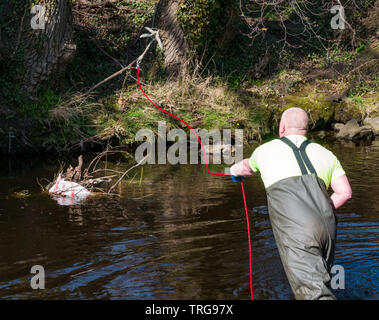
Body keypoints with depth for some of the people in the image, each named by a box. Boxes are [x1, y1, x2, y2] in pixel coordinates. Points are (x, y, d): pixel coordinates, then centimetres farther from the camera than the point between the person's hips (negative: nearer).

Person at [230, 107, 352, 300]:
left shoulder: (266, 149, 22)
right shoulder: (325, 153, 24)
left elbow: (248, 167, 46)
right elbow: (345, 192, 13)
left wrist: (235, 170, 70)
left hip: (295, 231, -3)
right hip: (327, 228, 4)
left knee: (315, 293, -14)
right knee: (320, 283, 23)